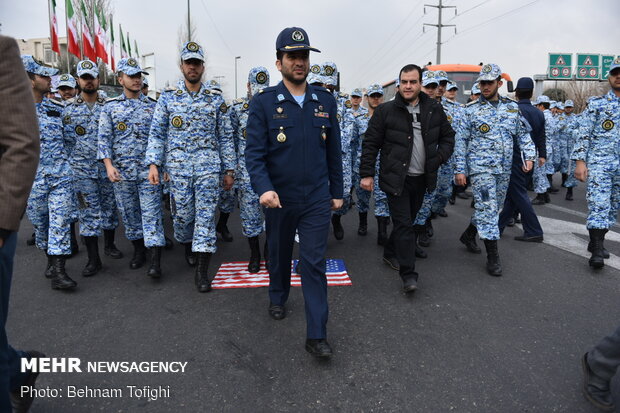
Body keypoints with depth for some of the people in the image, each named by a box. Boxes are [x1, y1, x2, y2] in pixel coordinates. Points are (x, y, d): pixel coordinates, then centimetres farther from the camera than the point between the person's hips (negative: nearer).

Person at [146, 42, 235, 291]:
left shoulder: (216, 100, 6)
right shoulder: (168, 98, 6)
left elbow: (226, 137, 8)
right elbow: (157, 133, 6)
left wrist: (229, 170, 5)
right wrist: (153, 164, -5)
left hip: (208, 166, 0)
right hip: (178, 167, 1)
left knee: (206, 215, -4)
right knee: (182, 214, 8)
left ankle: (202, 272, 1)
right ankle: (187, 246, 40)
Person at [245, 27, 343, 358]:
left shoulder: (325, 101, 2)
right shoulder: (263, 103, -6)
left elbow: (334, 151, 7)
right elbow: (254, 152, -12)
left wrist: (336, 191, 8)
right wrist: (263, 188, -28)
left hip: (317, 199, 1)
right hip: (279, 198, 0)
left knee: (315, 263, -1)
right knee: (279, 254, 20)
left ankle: (316, 336, 6)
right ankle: (278, 298, 48)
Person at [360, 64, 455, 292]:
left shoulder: (434, 109, 5)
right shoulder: (385, 111, -5)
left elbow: (448, 136, 16)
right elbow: (370, 144, -4)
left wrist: (439, 157, 0)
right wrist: (367, 174, -7)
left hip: (421, 178, 5)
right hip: (396, 178, -4)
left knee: (408, 220, 17)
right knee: (404, 224, -6)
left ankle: (390, 252, 39)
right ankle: (408, 274, 0)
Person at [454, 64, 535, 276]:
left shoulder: (512, 107, 8)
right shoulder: (471, 110, -3)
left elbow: (523, 134, 15)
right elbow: (461, 141, -3)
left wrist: (529, 156, 0)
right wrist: (460, 170, -7)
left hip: (504, 169, 5)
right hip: (480, 167, -5)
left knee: (494, 207, 15)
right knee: (487, 208, -9)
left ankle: (469, 234, 38)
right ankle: (493, 257, -2)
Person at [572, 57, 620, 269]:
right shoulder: (596, 104, 1)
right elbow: (584, 135, -3)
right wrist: (580, 161, -12)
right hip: (598, 163, -4)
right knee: (599, 205, -11)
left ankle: (596, 242, 25)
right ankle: (597, 251, -8)